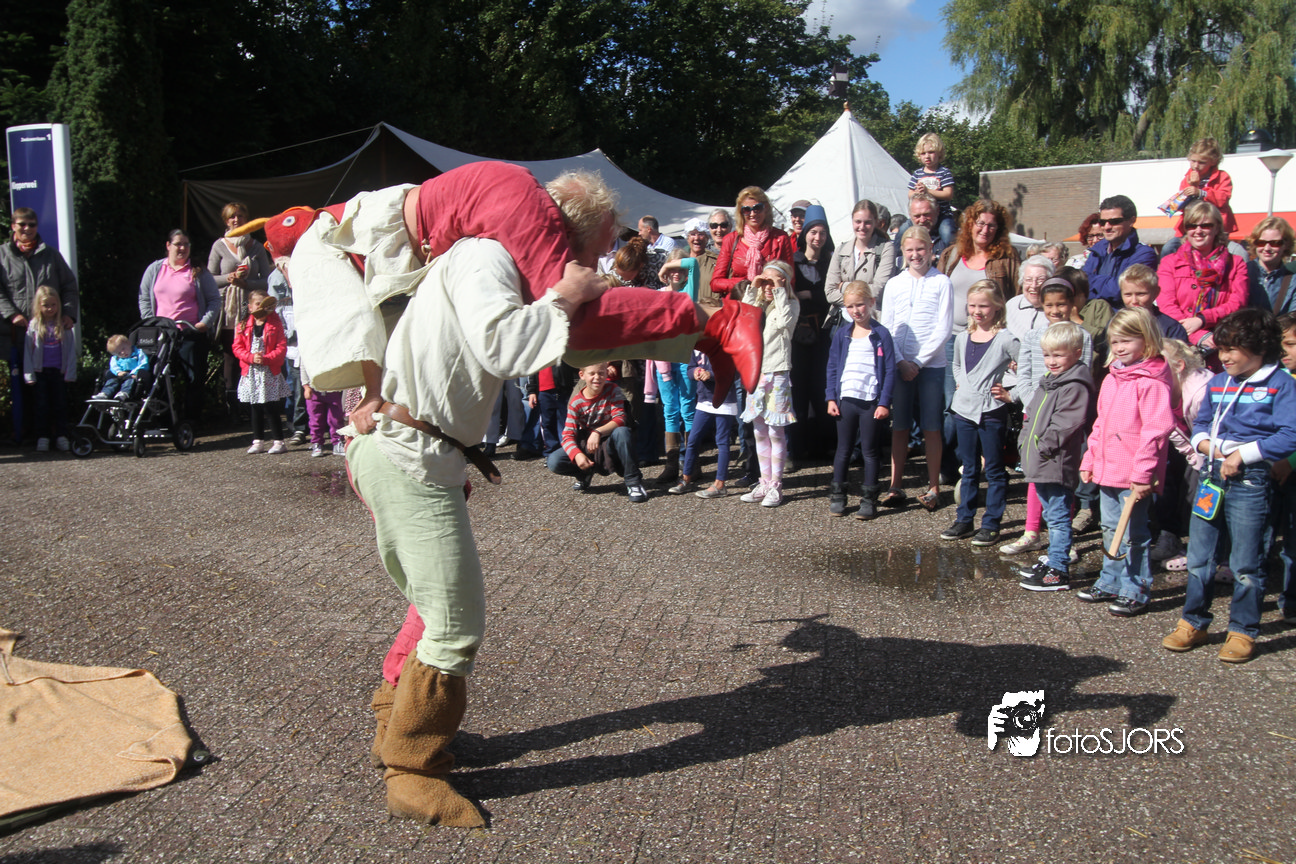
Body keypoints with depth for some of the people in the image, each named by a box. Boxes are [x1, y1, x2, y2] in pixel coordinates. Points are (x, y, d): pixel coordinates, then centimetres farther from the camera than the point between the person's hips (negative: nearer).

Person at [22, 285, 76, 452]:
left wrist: (70, 373, -4)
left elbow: (71, 350, 1)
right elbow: (27, 351, 0)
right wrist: (29, 374, -5)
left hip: (59, 371, 1)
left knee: (60, 404, 4)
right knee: (42, 405, 3)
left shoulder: (64, 326, 1)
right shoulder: (33, 326, 0)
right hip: (39, 372, 0)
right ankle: (42, 438, 8)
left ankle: (61, 436, 11)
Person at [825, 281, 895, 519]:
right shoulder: (841, 334, 6)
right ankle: (837, 496, 19)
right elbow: (832, 368, 9)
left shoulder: (881, 334, -2)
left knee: (870, 451, 6)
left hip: (871, 401, -2)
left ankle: (869, 500, 12)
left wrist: (884, 402, -8)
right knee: (843, 450, 10)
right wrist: (831, 398, 1)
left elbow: (890, 371, -2)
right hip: (845, 399, 2)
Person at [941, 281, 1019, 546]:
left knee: (994, 470, 5)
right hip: (964, 410, 6)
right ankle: (964, 520, 21)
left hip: (991, 412, -5)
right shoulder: (962, 338, 8)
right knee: (968, 469, 14)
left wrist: (1011, 395, -11)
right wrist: (960, 384, 12)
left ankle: (991, 524, 11)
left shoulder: (1005, 340, -10)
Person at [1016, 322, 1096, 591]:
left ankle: (1059, 572, 0)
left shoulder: (1075, 387, -16)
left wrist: (1043, 446, -19)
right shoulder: (1048, 382, 17)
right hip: (1039, 463, 10)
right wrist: (1025, 440, 14)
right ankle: (1054, 559, 32)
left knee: (1058, 517, -5)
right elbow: (1032, 415, 24)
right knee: (1051, 514, 20)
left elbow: (1065, 424, -23)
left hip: (1057, 464, -10)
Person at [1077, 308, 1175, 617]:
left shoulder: (1152, 382, -15)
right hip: (1107, 470, 9)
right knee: (1111, 530, 18)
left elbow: (1156, 429, -20)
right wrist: (1090, 460, 15)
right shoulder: (1112, 378, 12)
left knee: (1132, 535, 1)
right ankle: (1110, 583, 31)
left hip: (1134, 476, -9)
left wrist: (1143, 473, -22)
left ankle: (1135, 592, 11)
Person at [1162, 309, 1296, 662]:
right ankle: (1193, 622, 21)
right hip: (1212, 473, 5)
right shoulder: (1218, 383, 11)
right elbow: (1199, 424, 17)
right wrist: (1209, 446, -4)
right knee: (1199, 557, 10)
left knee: (1245, 565, 3)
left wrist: (1242, 454, -16)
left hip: (1251, 478, -5)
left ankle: (1243, 632, 16)